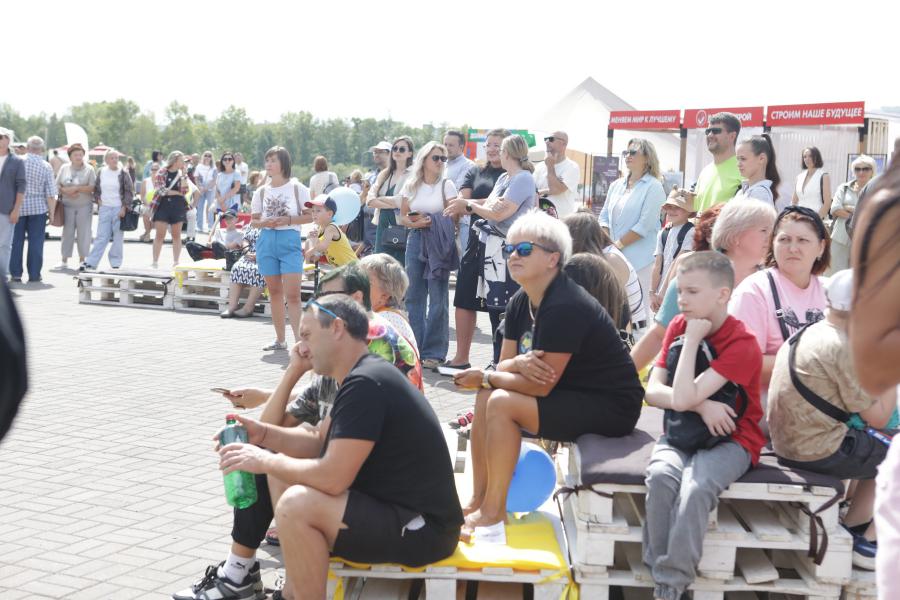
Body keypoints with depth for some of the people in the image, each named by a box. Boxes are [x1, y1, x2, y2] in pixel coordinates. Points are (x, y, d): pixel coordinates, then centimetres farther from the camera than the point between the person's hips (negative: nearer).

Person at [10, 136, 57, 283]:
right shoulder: (46, 166, -3)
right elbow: (50, 194, -5)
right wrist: (52, 212, 3)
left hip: (18, 206, 0)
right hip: (38, 207, 0)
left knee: (17, 240, 7)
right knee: (36, 242, 4)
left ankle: (16, 274, 8)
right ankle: (34, 274, 3)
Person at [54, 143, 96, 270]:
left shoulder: (89, 170, 1)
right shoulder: (64, 168, 9)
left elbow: (92, 188, -8)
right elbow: (57, 185, 8)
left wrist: (76, 189, -16)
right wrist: (66, 192, -11)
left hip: (84, 207, -2)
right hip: (68, 206, 2)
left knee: (84, 233, 0)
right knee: (67, 232, 3)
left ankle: (82, 260, 10)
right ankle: (64, 260, 9)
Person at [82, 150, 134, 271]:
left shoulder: (123, 173, -3)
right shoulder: (101, 172, 6)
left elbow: (129, 191, -3)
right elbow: (96, 189, 19)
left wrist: (124, 207, -9)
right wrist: (98, 199, 4)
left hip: (119, 209, -2)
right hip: (104, 208, 2)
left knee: (118, 238, 2)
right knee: (101, 237, 0)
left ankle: (115, 263, 9)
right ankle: (90, 262, 0)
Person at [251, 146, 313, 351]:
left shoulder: (297, 188, 0)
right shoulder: (261, 191, 10)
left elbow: (310, 216, -1)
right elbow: (254, 220, 13)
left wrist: (288, 220, -15)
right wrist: (263, 223, -9)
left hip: (290, 242, -4)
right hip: (267, 242, 4)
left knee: (292, 294, -12)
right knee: (274, 292, 8)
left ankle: (298, 339, -11)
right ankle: (280, 339, 15)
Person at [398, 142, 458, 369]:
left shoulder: (446, 185, 2)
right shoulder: (410, 186, 10)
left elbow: (451, 218, -2)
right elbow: (402, 216, 11)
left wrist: (430, 220, -14)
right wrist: (415, 222, -8)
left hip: (438, 243, -3)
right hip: (415, 240, 3)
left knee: (437, 298, -4)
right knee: (414, 296, 6)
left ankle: (434, 352, 1)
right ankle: (415, 348, 15)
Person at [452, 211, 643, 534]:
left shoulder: (564, 307, -25)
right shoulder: (520, 302, 5)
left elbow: (541, 386, -24)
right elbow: (504, 364, 5)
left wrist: (485, 377, -12)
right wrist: (519, 362, -19)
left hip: (609, 407, -10)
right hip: (573, 396, 10)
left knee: (502, 404, -21)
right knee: (486, 396, 2)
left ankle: (494, 510, -9)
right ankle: (478, 500, 7)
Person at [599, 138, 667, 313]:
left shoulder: (653, 187, -4)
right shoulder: (616, 185, 15)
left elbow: (645, 225, -12)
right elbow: (604, 216, 15)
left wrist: (618, 244, -11)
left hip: (639, 260, -6)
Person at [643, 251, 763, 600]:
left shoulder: (741, 344, -17)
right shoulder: (678, 326, 2)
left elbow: (683, 397, -25)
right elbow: (653, 392, -3)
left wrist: (693, 340, -20)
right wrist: (701, 405, -19)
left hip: (730, 440, -4)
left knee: (696, 486, -33)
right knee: (660, 475, -29)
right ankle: (657, 569, -19)